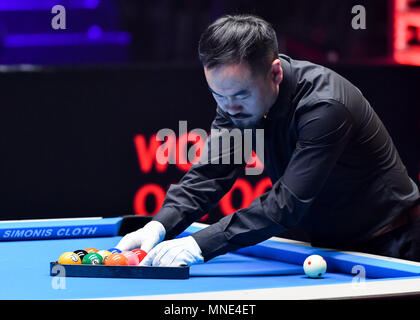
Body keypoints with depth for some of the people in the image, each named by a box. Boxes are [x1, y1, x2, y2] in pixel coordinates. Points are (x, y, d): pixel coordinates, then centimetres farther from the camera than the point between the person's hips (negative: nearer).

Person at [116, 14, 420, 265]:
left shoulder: (326, 106, -33)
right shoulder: (236, 97, -10)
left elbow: (288, 202, -37)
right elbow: (212, 172, -11)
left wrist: (201, 244, -44)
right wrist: (160, 226, -29)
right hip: (327, 243, 6)